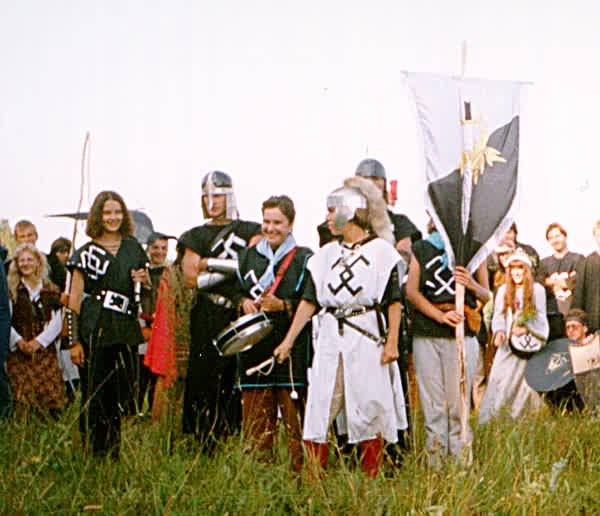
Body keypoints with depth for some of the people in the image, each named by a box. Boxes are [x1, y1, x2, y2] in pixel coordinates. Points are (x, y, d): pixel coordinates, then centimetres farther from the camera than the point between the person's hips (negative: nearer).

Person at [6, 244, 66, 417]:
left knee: (51, 394, -7)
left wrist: (38, 341, -8)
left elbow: (56, 323, 5)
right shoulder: (11, 289, 7)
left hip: (45, 350, 2)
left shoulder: (51, 291, 13)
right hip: (18, 352, -2)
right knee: (22, 397, -10)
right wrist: (19, 341, -14)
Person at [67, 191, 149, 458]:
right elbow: (74, 300, 0)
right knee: (95, 394, -2)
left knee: (125, 391, 2)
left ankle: (119, 451, 12)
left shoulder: (133, 248, 13)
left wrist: (144, 280, -1)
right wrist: (74, 341, -7)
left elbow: (149, 291, 23)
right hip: (94, 331, -3)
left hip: (126, 330, 3)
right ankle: (96, 452, 5)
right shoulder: (86, 253, 3)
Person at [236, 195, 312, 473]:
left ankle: (302, 470, -1)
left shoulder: (304, 259, 3)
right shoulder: (247, 257, 17)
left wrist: (283, 306, -16)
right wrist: (243, 303, 2)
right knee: (256, 420, 4)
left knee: (296, 417, -6)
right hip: (254, 348, 4)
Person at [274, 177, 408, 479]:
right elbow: (309, 301, 13)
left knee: (369, 410, 0)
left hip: (367, 338, -4)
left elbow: (394, 302, -1)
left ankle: (371, 485, 9)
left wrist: (392, 343, -7)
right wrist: (288, 340, 9)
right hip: (330, 340, 4)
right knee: (318, 411, -1)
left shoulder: (381, 250, 1)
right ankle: (314, 483, 3)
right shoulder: (325, 255, 13)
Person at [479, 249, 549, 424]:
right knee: (498, 380, -7)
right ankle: (487, 421, -8)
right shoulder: (503, 290, 12)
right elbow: (498, 315, 7)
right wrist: (499, 331, -13)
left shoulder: (537, 290, 4)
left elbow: (541, 317, 2)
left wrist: (526, 328, -16)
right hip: (507, 344, 1)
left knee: (526, 381, -2)